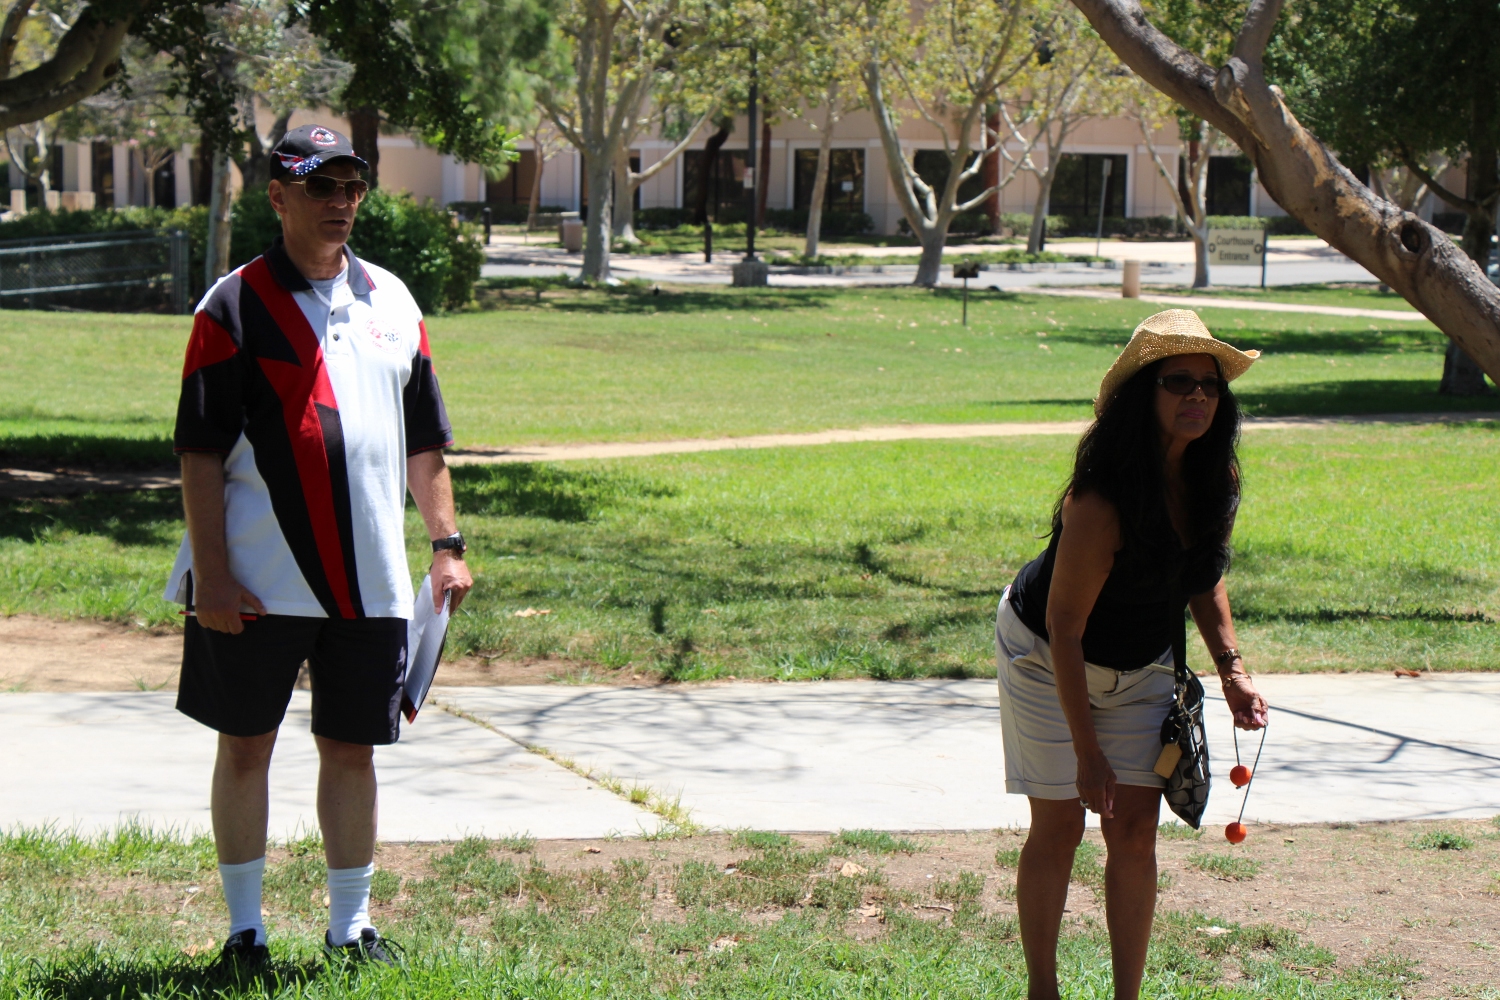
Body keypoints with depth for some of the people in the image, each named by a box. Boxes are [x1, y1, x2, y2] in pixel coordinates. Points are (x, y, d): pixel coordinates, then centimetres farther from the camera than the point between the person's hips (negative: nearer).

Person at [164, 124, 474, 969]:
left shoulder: (392, 301, 11)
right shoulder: (235, 306, -4)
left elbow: (424, 441, 16)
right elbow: (201, 453, -7)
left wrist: (448, 543, 9)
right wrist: (211, 574, -12)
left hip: (370, 581, 4)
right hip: (258, 583, -3)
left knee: (353, 749, 9)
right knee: (245, 745, 6)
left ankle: (353, 924, 21)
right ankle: (244, 926, 19)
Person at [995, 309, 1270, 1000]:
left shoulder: (1217, 481, -12)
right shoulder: (1101, 499, -33)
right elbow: (1064, 627, -27)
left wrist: (1232, 671, -6)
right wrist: (1088, 755, -26)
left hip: (1141, 669, 6)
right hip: (1047, 658, -5)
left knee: (1136, 830, 1)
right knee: (1059, 825, -2)